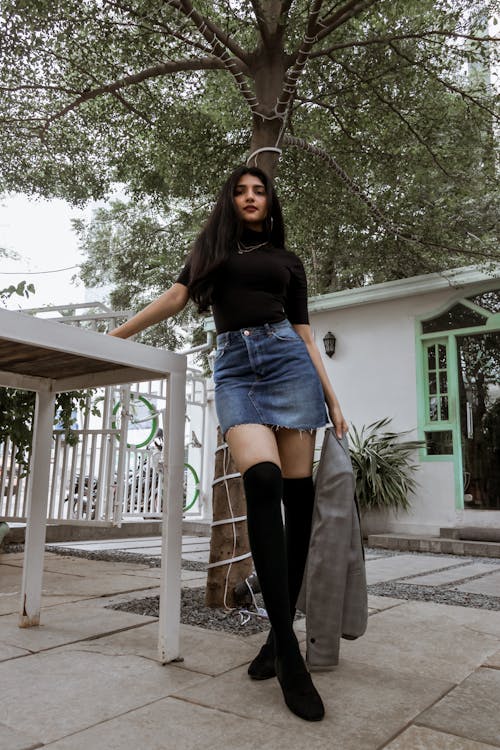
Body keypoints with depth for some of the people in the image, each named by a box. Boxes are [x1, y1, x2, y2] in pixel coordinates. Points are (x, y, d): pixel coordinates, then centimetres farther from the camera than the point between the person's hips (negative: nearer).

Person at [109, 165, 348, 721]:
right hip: (234, 366, -1)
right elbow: (176, 298, 13)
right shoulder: (212, 249, 23)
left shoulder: (288, 261, 21)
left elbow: (305, 335, 16)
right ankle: (288, 651, -21)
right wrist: (113, 335, 7)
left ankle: (281, 636, 2)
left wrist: (333, 400, 8)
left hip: (286, 358, 2)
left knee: (296, 492, -8)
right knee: (262, 482, -23)